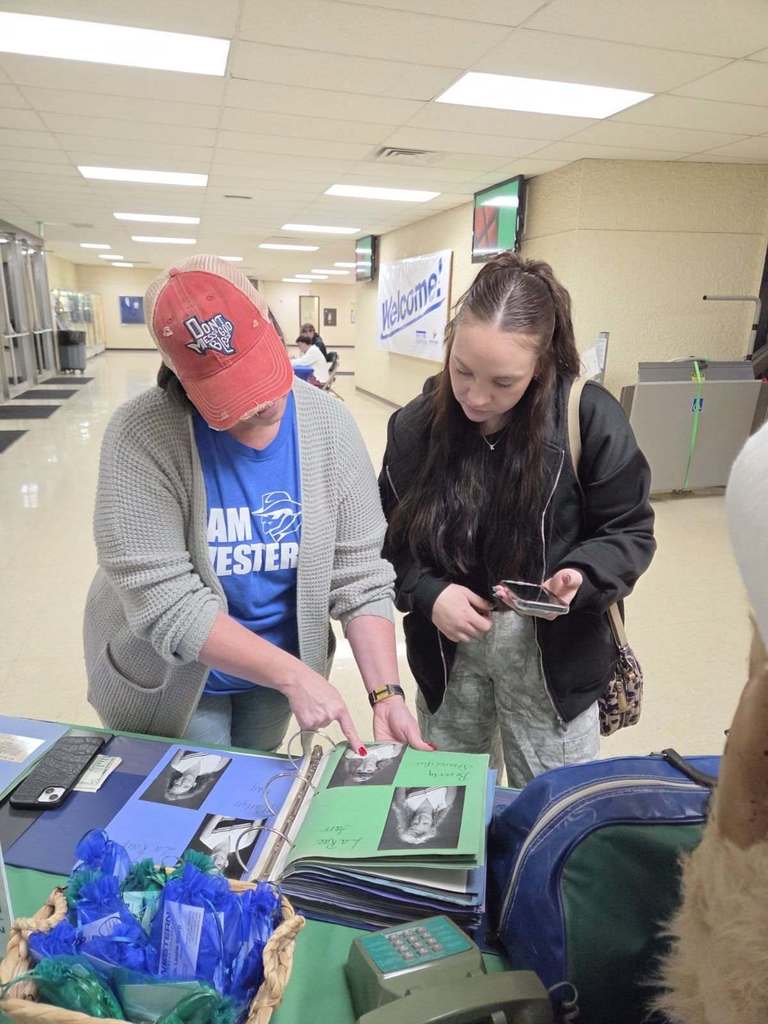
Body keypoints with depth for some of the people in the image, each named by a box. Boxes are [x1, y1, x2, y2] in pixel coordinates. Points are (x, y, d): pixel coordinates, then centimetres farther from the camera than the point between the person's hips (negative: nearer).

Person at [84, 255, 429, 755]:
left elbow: (359, 574, -14)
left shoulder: (329, 425, -15)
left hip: (279, 667, 4)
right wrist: (293, 674, -31)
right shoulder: (144, 436, -25)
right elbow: (162, 600, -28)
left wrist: (386, 692, -23)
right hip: (171, 680, -3)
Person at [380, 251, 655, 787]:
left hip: (552, 653, -2)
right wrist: (428, 593, -15)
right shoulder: (416, 425, -7)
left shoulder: (590, 417, -15)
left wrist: (580, 577, -24)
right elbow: (392, 538, 2)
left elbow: (630, 532, -5)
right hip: (446, 649, 3)